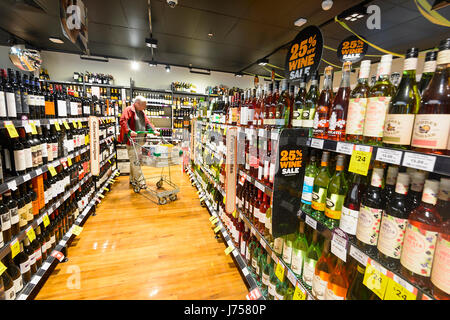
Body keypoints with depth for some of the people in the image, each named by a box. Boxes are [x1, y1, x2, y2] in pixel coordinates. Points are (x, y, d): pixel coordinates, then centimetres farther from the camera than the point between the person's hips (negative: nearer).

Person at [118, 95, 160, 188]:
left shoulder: (142, 112, 20)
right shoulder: (128, 110, -5)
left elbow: (147, 122, 19)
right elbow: (123, 121, -17)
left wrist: (154, 130, 2)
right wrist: (129, 131, -30)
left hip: (140, 141, 8)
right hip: (132, 141, -8)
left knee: (135, 161, 12)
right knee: (135, 162, -7)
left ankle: (133, 180, 22)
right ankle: (141, 182, -5)